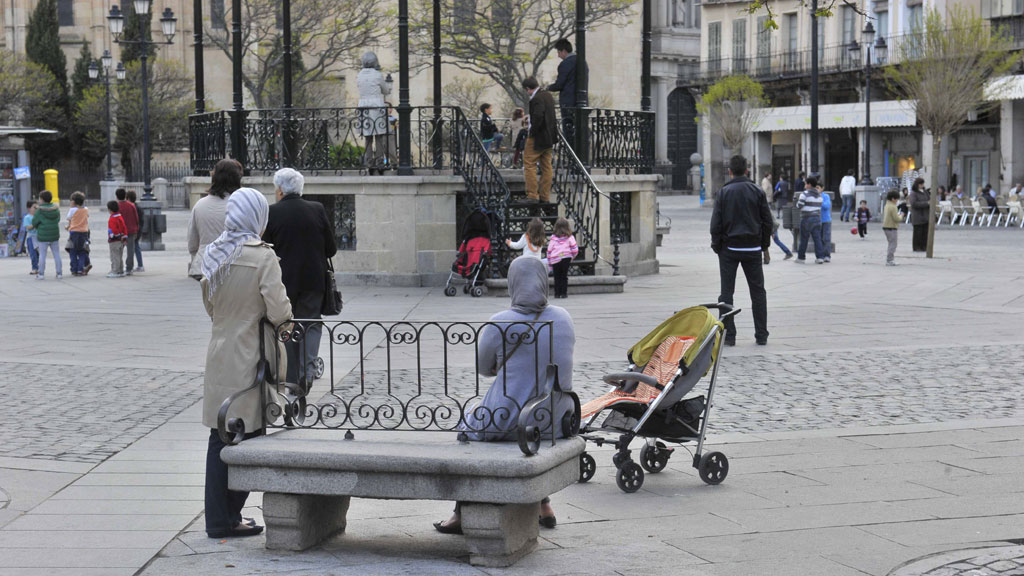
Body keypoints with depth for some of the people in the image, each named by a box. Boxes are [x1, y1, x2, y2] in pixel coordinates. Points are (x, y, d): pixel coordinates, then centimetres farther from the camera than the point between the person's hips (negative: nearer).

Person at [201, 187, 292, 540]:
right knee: (246, 438, 3)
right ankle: (228, 518, 5)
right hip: (250, 358, -6)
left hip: (219, 353, 6)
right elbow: (278, 311, -18)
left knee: (219, 438, 12)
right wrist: (286, 317, 3)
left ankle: (217, 517, 17)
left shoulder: (213, 254, 4)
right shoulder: (262, 257, -15)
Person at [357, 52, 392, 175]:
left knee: (368, 138, 8)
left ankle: (369, 163, 5)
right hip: (377, 107, -4)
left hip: (364, 108, 4)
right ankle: (379, 163, -3)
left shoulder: (359, 76, 7)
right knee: (379, 137, 1)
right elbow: (386, 91, 5)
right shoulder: (378, 75, -7)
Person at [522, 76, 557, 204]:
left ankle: (532, 195, -6)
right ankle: (545, 197, 15)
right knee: (546, 167, 11)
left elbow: (538, 117, -28)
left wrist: (532, 133, -18)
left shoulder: (537, 99, -19)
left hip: (538, 137, -9)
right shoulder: (548, 95, 11)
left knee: (529, 165, -3)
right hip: (549, 137, 9)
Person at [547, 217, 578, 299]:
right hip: (566, 258, 0)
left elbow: (549, 251, 4)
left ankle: (557, 293, 9)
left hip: (555, 260, 0)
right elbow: (575, 250, -6)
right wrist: (572, 257, 14)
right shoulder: (570, 237, 1)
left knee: (557, 277, 11)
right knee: (564, 277, 10)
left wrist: (549, 263, 11)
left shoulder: (553, 238, 2)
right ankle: (564, 293, 6)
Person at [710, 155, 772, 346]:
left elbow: (716, 222, -7)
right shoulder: (757, 192, 0)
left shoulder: (724, 192, -6)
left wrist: (716, 245, 4)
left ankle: (728, 335, 0)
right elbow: (767, 221, 3)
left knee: (727, 292, 4)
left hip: (729, 248, -2)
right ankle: (761, 335, 9)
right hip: (752, 249, 2)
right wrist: (764, 244, 13)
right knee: (758, 291, 9)